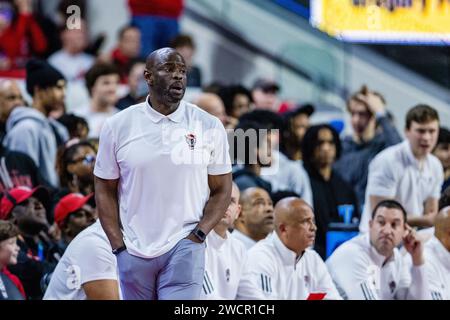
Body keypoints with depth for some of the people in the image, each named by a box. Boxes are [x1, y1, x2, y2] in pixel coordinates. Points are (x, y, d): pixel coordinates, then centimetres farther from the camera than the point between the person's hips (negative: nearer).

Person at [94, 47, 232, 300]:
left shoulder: (209, 127, 1)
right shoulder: (118, 126, 2)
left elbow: (222, 190, 6)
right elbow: (105, 190, 8)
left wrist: (199, 234, -8)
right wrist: (118, 245, -2)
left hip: (184, 249, -2)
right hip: (133, 251, 2)